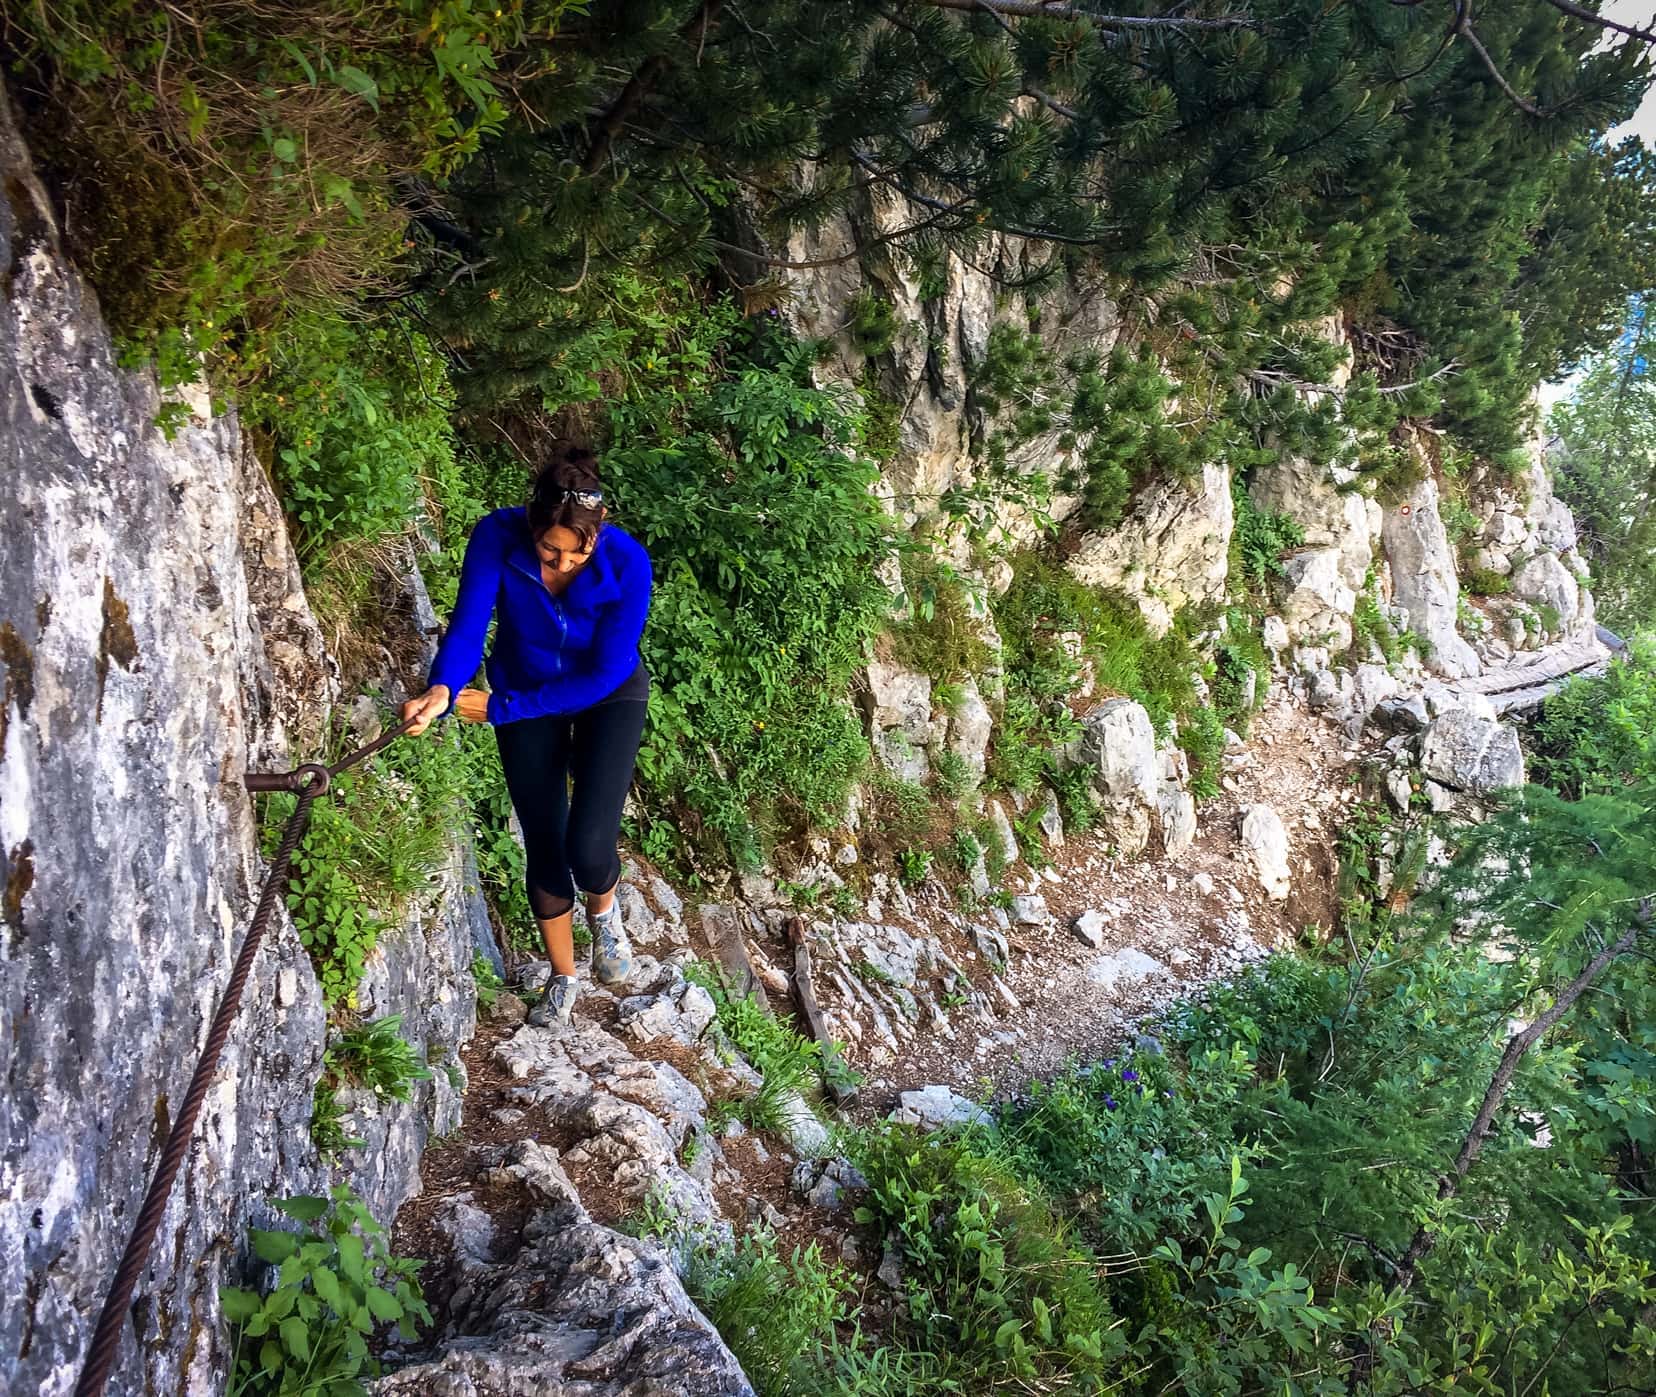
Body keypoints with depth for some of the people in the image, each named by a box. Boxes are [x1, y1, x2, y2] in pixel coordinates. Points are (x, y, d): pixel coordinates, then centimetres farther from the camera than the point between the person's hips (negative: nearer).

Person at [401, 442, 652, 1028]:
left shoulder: (627, 562, -31)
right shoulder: (497, 537, -27)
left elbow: (603, 673, -26)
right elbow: (468, 624, -27)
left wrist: (500, 708, -26)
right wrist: (442, 691, -48)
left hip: (606, 694, -2)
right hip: (524, 695, 2)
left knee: (587, 847, -15)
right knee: (544, 846, 7)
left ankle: (603, 909, 25)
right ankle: (563, 976, 33)